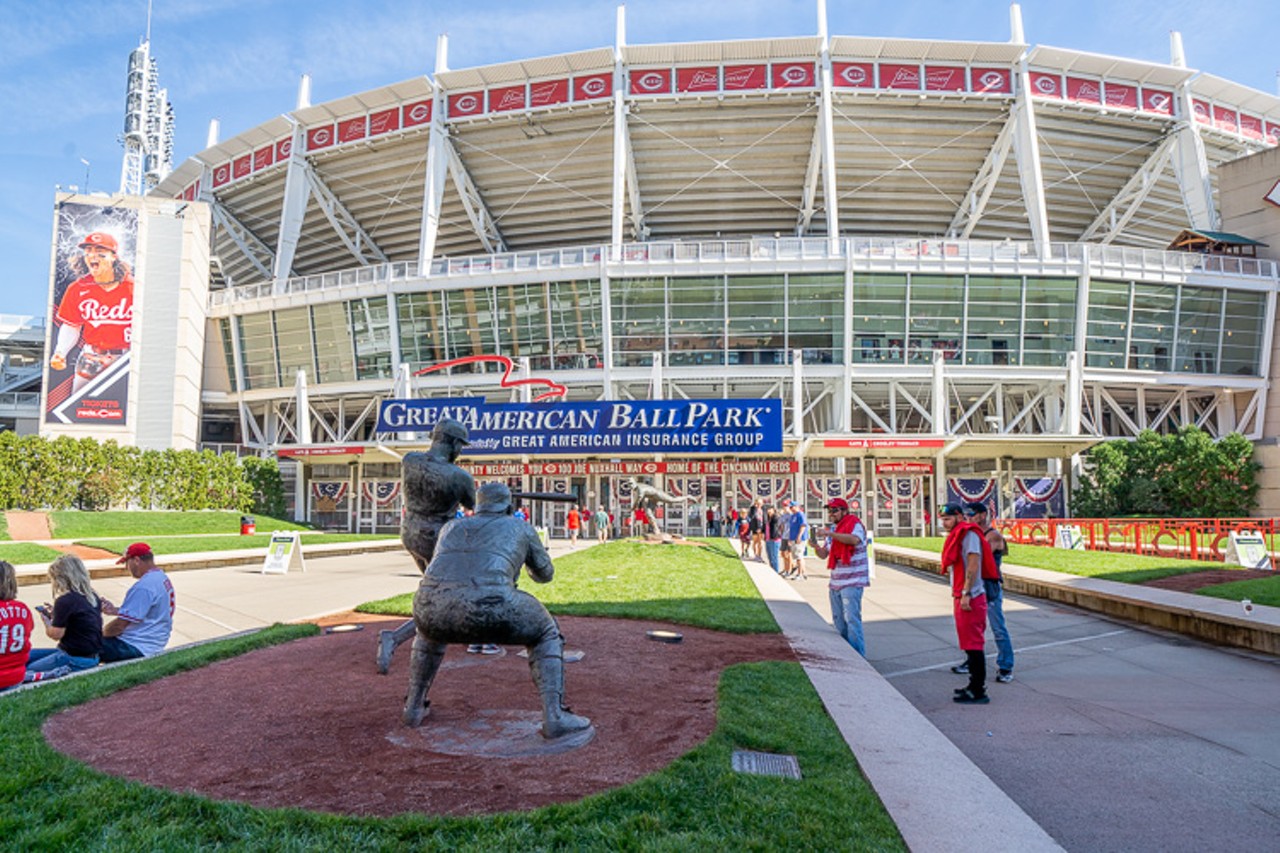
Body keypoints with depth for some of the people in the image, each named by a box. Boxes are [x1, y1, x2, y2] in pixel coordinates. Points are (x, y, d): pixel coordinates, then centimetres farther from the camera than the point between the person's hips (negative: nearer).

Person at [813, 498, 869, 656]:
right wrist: (816, 547, -7)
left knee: (852, 619, -12)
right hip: (835, 582, 8)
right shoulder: (833, 529, 16)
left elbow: (854, 539, -30)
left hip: (852, 582, -8)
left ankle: (858, 656, -7)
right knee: (838, 621, 12)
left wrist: (830, 534, -33)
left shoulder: (854, 524, -7)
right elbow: (824, 554, 15)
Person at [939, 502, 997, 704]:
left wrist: (966, 594, -24)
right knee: (969, 644, 16)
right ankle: (975, 686, 25)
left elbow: (973, 565, -21)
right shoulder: (958, 536, 18)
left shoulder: (969, 535, -13)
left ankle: (978, 692, -1)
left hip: (970, 598, -10)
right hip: (961, 597, 10)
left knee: (972, 645, -6)